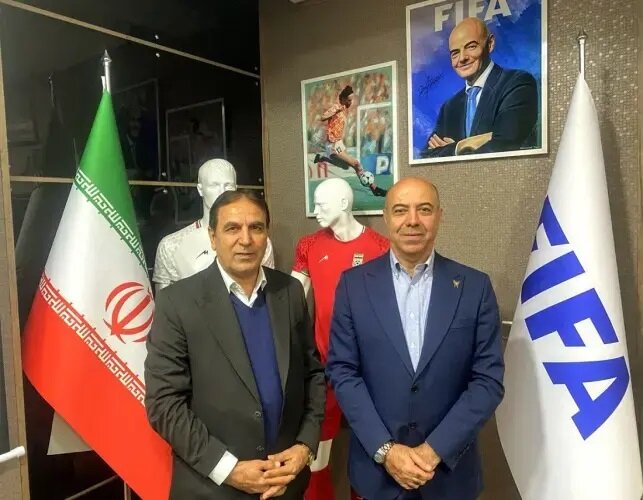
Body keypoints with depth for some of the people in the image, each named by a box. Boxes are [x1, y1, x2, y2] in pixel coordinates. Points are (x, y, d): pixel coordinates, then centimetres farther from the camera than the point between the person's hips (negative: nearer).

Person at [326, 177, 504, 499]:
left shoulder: (475, 286, -6)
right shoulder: (354, 284, -6)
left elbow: (488, 380, -6)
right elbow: (342, 371, -6)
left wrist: (436, 450, -13)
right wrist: (384, 449, -12)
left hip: (449, 468, 0)